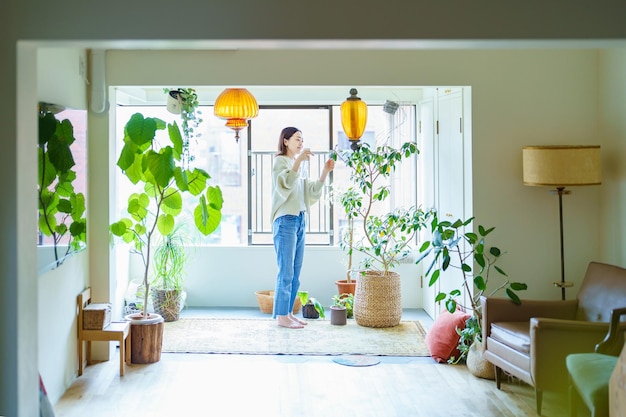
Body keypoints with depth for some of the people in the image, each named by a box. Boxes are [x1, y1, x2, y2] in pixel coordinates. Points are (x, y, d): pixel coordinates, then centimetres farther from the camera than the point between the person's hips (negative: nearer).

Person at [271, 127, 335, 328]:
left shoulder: (296, 164, 20)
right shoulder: (280, 161, -5)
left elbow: (312, 191, 16)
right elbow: (285, 183, -25)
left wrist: (324, 172, 5)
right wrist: (299, 160, -33)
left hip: (300, 220, 9)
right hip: (286, 221, -9)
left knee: (295, 272, 10)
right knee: (286, 272, -7)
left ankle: (288, 313, 16)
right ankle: (281, 316, -1)